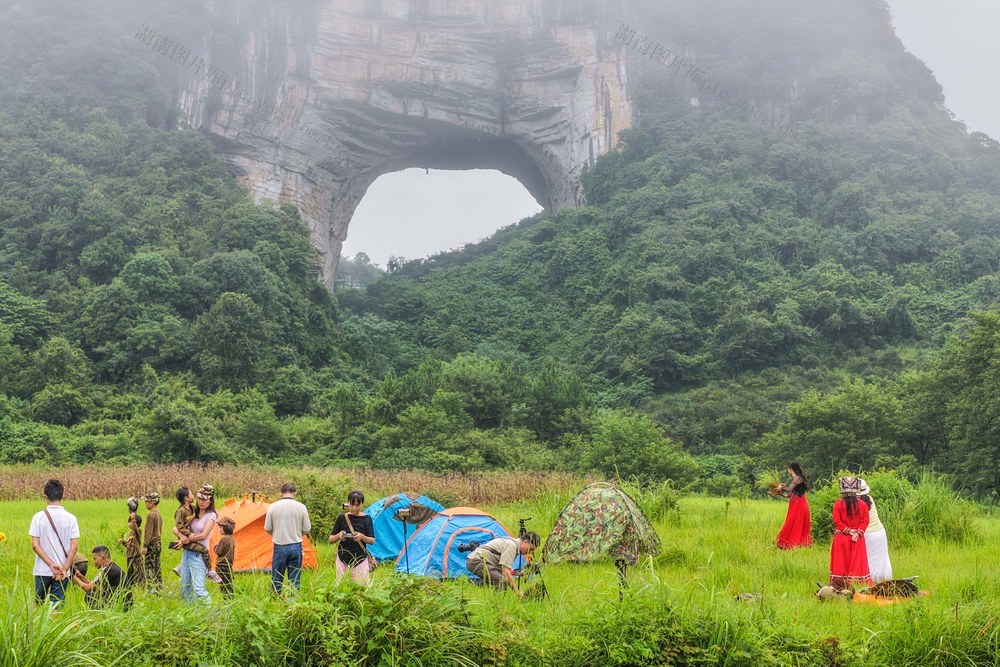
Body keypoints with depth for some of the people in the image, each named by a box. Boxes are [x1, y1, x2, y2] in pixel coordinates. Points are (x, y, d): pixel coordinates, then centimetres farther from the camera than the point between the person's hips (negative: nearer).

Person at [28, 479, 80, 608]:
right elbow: (74, 547, -9)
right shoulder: (71, 518, -4)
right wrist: (64, 569, -7)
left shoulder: (38, 517, -5)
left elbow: (35, 545, -9)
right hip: (63, 571, 0)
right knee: (57, 606, 4)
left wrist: (51, 564, -9)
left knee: (39, 605, 17)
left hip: (42, 570, 0)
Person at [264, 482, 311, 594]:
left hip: (279, 547, 0)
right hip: (296, 547, 0)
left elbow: (267, 529, 3)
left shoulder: (273, 507, -4)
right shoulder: (301, 507, -4)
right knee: (295, 580, 7)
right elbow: (307, 529, 2)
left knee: (276, 580, 10)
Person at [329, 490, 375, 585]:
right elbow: (331, 540, 4)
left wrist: (362, 537, -24)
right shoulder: (342, 518, 1)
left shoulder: (366, 519, -2)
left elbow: (372, 541, -4)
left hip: (360, 559, -2)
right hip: (343, 559, 2)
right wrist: (338, 536, -18)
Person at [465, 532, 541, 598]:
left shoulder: (512, 542, 15)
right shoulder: (511, 546, -16)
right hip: (476, 561, -11)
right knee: (502, 581, -20)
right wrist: (517, 592, -20)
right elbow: (506, 572, -23)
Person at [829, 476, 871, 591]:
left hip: (841, 537, -1)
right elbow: (865, 521, -6)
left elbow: (837, 521, -13)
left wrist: (848, 530, -9)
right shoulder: (862, 504, -3)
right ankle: (856, 582, 6)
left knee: (841, 561, 7)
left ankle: (840, 583, 6)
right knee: (857, 562, 8)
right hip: (858, 539, 1)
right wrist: (858, 532, -10)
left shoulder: (838, 504, -9)